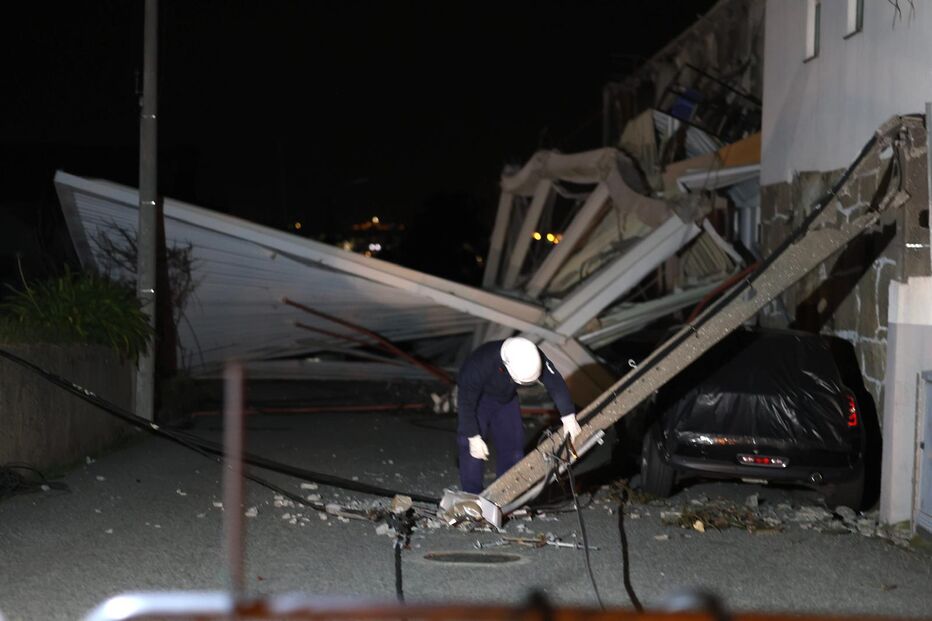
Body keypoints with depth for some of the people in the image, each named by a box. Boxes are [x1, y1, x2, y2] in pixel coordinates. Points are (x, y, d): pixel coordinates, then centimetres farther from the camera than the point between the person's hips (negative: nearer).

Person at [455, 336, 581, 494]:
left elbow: (556, 383, -22)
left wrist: (569, 417, -26)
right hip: (477, 399, -4)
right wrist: (473, 437, -30)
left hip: (506, 399, 4)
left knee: (513, 445, 3)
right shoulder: (480, 363, -43)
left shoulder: (534, 357, -31)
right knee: (473, 451, -14)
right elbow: (465, 402, -33)